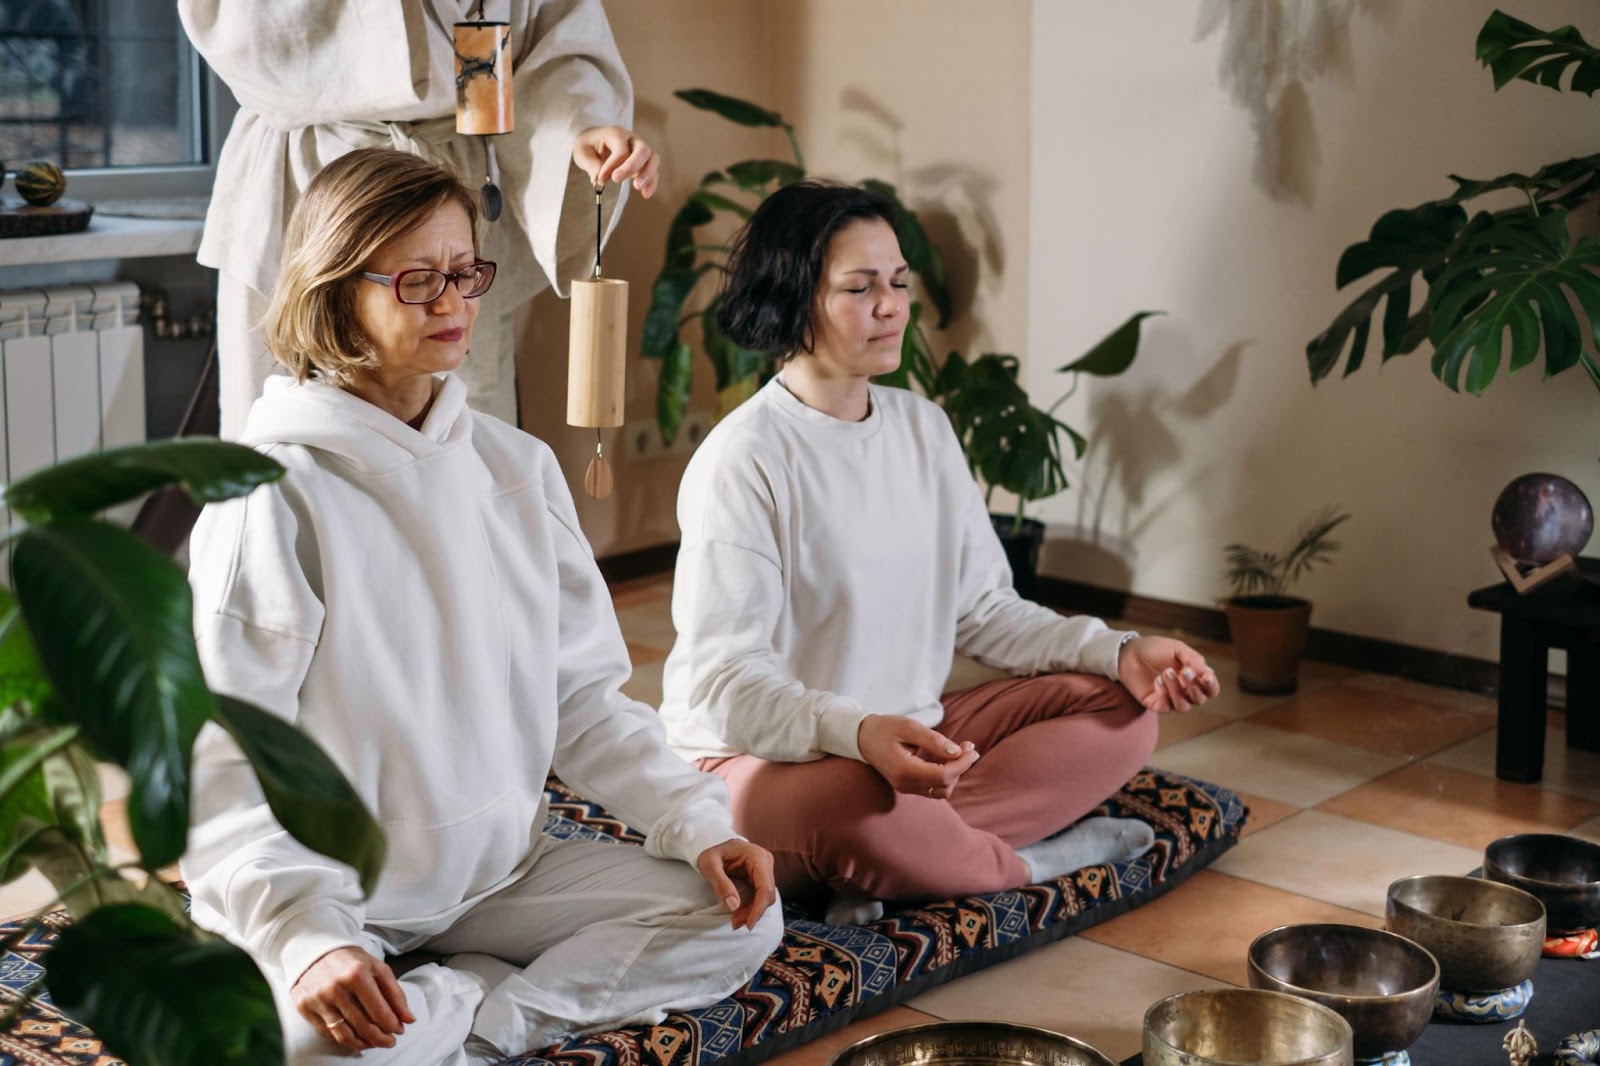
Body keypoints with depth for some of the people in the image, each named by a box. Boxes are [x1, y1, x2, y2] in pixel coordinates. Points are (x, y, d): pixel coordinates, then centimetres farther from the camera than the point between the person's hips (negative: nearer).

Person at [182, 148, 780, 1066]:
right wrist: (304, 935, -31)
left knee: (742, 916, -8)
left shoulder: (518, 467, 5)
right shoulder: (275, 495, -13)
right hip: (333, 892, -6)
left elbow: (584, 694, 8)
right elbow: (224, 754, -17)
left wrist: (698, 820, -5)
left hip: (500, 870, 7)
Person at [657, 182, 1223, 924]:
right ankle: (1036, 860, -10)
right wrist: (859, 732, -40)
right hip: (756, 762, -8)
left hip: (914, 738, 8)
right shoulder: (742, 462, -15)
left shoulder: (923, 428, 9)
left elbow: (984, 610, 11)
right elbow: (723, 681, -22)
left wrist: (1119, 652, -4)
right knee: (855, 801, -41)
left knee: (1122, 709, -2)